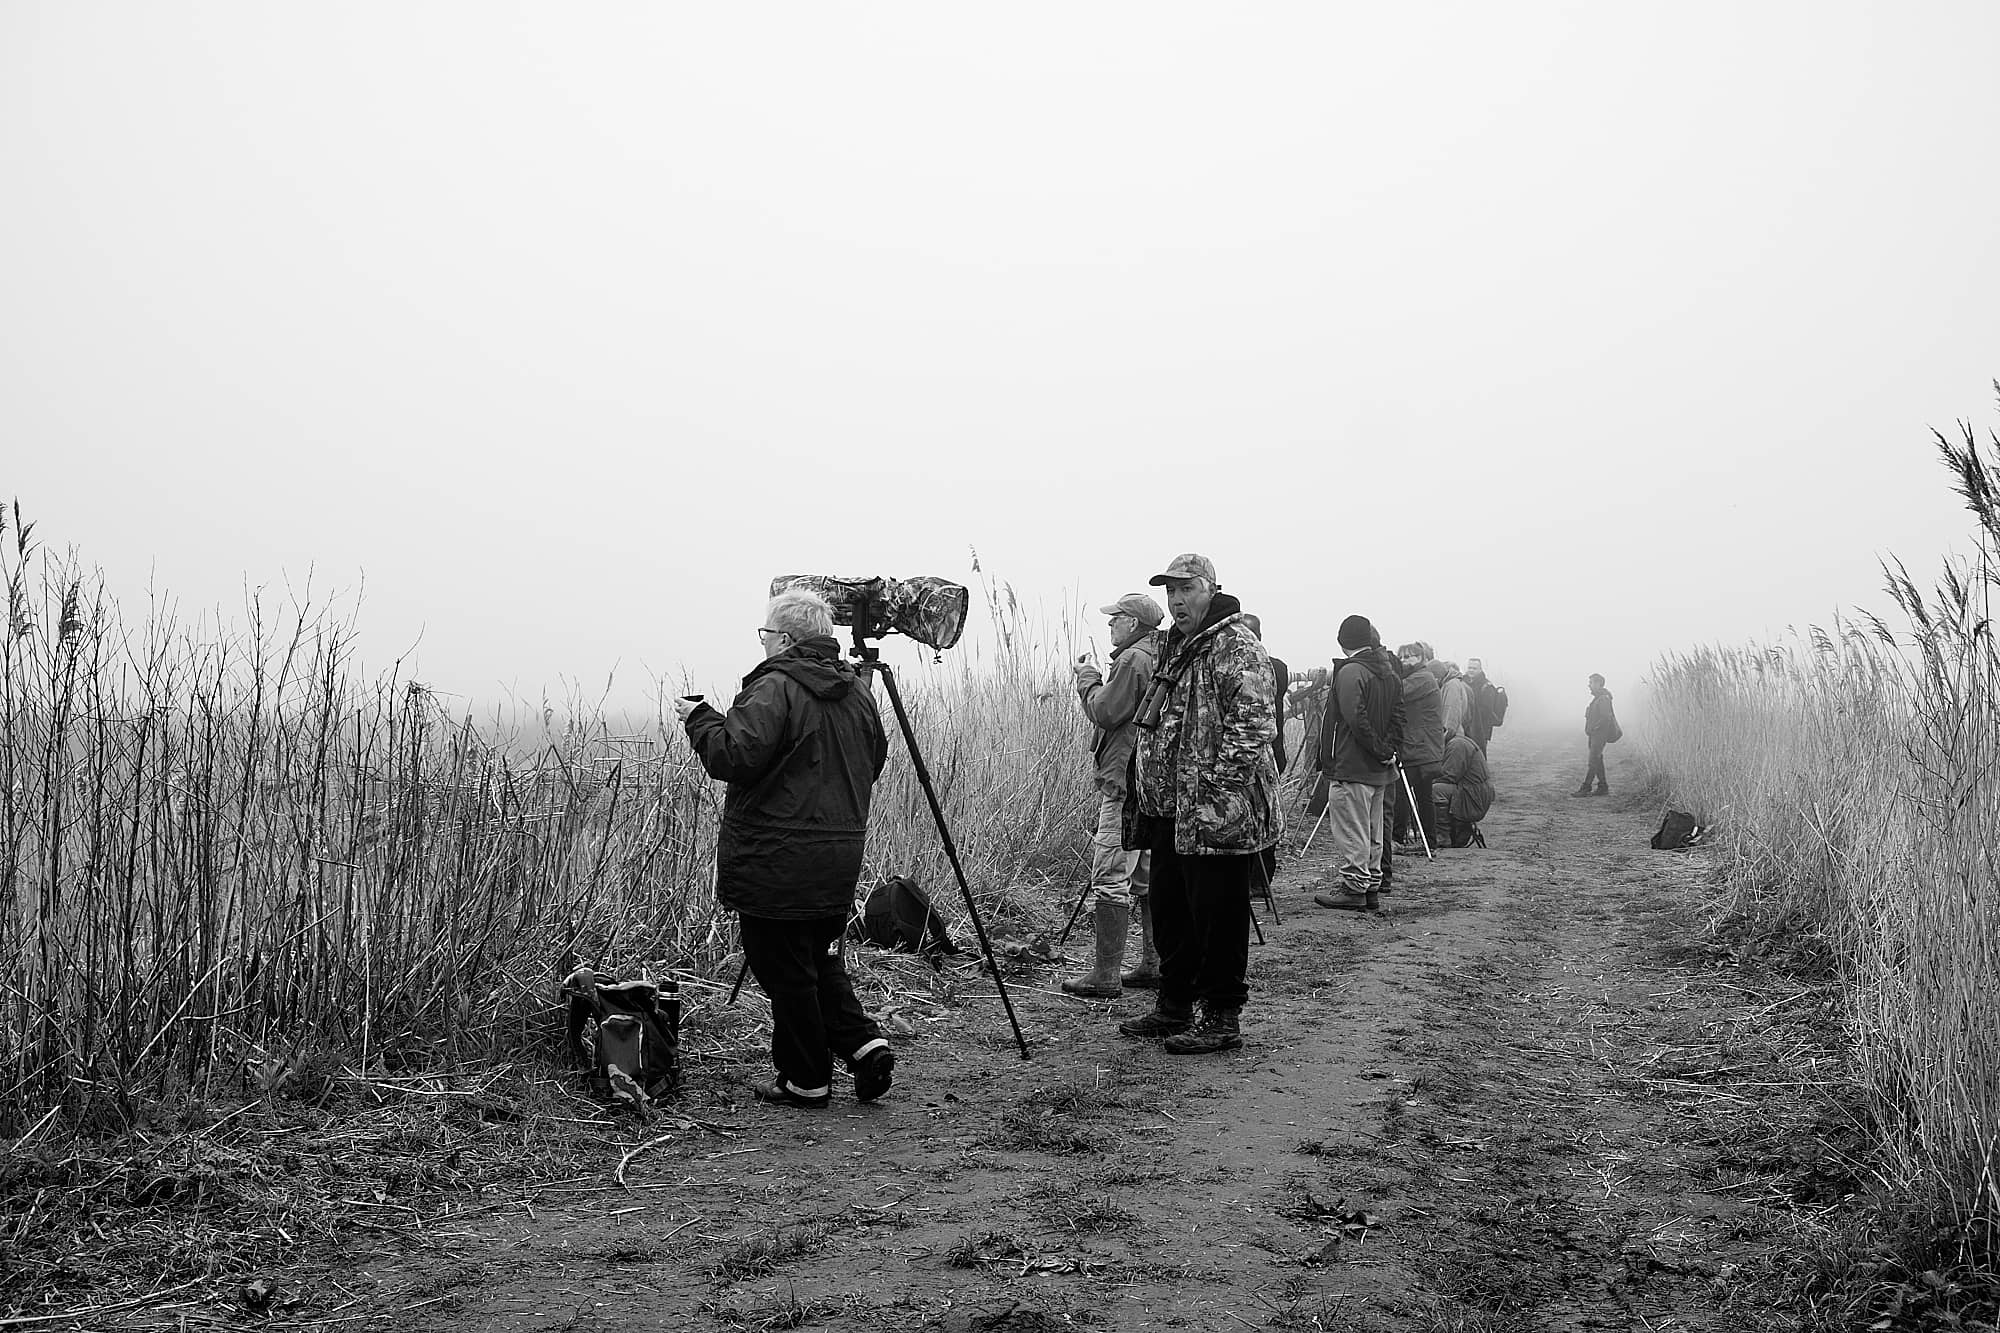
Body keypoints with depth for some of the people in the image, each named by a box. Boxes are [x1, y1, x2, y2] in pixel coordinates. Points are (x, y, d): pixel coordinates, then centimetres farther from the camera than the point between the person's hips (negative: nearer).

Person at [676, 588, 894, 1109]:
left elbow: (734, 758, -22)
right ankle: (866, 1046, 10)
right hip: (840, 857, 8)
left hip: (778, 861, -8)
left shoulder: (775, 689, -15)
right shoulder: (857, 690, 10)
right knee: (820, 960, 22)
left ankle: (805, 1080, 13)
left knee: (787, 972, 4)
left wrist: (700, 718, -5)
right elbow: (873, 762, 20)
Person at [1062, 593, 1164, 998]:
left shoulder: (1132, 660, -14)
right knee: (1147, 877, 15)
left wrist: (1087, 678, 0)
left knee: (1111, 878, -8)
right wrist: (1096, 679, 14)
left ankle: (1106, 975, -6)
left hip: (1126, 783, -10)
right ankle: (1154, 964, 20)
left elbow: (1104, 712, -15)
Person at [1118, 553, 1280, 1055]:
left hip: (1217, 816, -9)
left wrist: (1210, 784, -22)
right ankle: (1173, 1007, 29)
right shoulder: (1174, 646, 18)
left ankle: (1223, 1018, 9)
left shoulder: (1238, 647, -12)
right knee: (1170, 913, 16)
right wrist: (1146, 789, 19)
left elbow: (1254, 725, -20)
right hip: (1168, 810, 10)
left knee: (1216, 917, -2)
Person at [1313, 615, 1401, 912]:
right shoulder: (1389, 673, 13)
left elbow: (1356, 719, -22)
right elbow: (1398, 715, 12)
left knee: (1350, 832, -4)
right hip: (1380, 769, 9)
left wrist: (1380, 751, -13)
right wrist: (1387, 749, 2)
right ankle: (1372, 888, 18)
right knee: (1372, 833, 14)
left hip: (1351, 767, -9)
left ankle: (1354, 889, -2)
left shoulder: (1350, 672, -14)